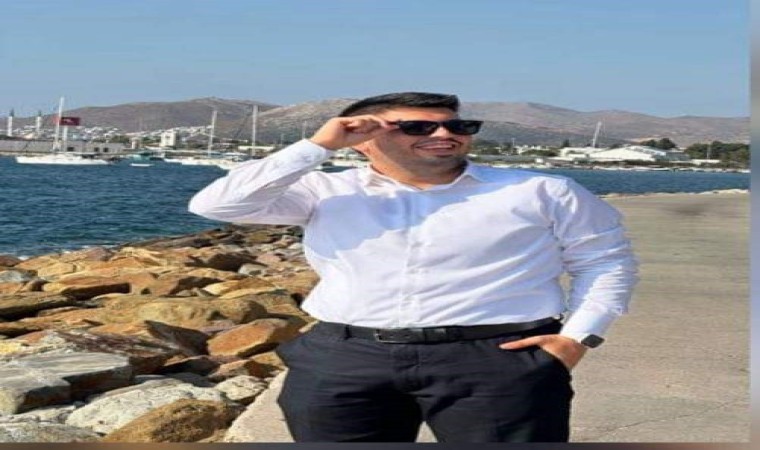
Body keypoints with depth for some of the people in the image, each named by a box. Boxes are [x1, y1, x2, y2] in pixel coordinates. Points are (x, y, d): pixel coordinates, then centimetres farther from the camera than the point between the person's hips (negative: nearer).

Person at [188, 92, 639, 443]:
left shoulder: (542, 192, 8)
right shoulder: (327, 192, 7)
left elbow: (608, 260, 13)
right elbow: (216, 205, -3)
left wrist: (577, 336, -2)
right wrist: (317, 146, -6)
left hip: (497, 360, -1)